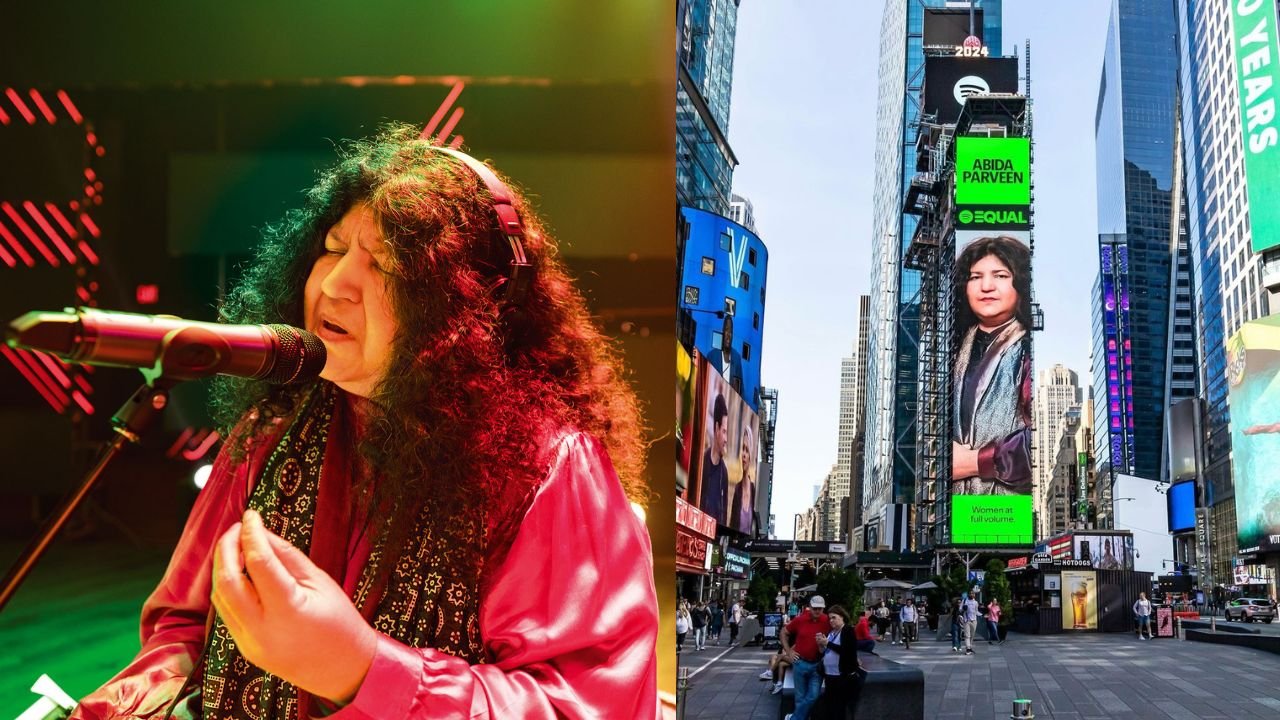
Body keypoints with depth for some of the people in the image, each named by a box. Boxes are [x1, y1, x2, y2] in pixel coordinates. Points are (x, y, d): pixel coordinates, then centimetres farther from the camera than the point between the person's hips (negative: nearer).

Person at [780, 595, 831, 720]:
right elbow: (783, 632, 9)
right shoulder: (799, 620, -5)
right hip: (800, 663, 0)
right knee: (800, 697, 10)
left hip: (817, 665, 0)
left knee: (813, 696, 0)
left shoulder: (827, 621, -8)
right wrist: (788, 651, 3)